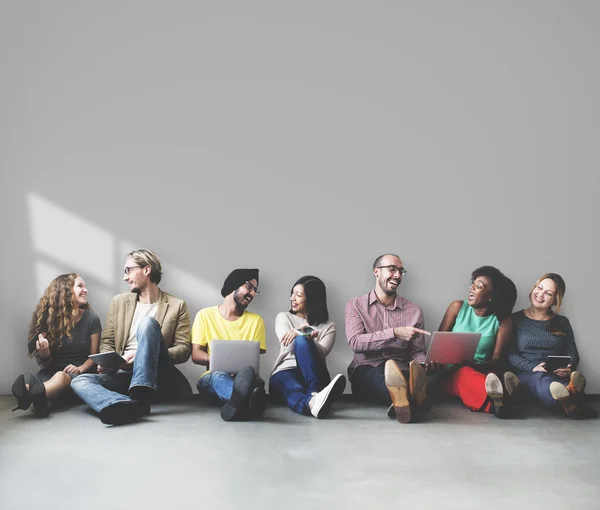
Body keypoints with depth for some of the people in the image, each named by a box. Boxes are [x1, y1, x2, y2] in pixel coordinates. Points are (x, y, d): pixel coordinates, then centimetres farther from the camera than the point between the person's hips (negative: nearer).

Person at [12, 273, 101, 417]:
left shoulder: (91, 318, 0)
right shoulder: (49, 317, 1)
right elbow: (46, 364, 5)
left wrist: (80, 369, -17)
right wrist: (44, 355, -19)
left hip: (80, 374, -3)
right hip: (52, 372, 3)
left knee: (62, 377, -39)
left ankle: (31, 394, -71)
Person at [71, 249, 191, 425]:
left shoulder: (176, 305, 6)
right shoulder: (119, 302, 16)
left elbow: (184, 349, 0)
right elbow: (107, 341, 16)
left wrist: (144, 354, -15)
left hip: (157, 377, -3)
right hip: (123, 374, 4)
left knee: (148, 322, -26)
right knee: (80, 381, -26)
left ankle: (142, 391, -39)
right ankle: (133, 405, -54)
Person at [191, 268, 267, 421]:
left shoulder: (256, 320, 14)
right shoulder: (205, 315, 11)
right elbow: (196, 354, 4)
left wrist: (246, 362, -18)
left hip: (242, 377, 1)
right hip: (212, 377, -1)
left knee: (250, 373, -36)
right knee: (219, 375, -39)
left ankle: (238, 402, -72)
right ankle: (246, 402, -73)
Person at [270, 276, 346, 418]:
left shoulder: (328, 327, 15)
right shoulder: (283, 317, 19)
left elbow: (320, 353, -6)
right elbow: (288, 346, -1)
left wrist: (302, 336, -24)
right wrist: (305, 335, -21)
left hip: (312, 376, 0)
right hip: (284, 372, 0)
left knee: (301, 341, -32)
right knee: (295, 392, -40)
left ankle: (315, 394, -53)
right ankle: (313, 402, -77)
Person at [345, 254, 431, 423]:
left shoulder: (414, 311, 12)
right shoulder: (356, 304, 7)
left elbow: (417, 352, 8)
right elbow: (355, 342, -9)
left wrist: (425, 365, -17)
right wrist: (395, 333, -20)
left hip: (400, 372, 2)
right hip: (365, 373, -2)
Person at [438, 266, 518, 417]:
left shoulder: (502, 321, 0)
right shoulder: (458, 307, 3)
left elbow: (496, 361, -3)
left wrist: (475, 365, -25)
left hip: (481, 372, 0)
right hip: (451, 372, 0)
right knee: (465, 374, -36)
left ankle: (496, 400, -69)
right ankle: (496, 400, -66)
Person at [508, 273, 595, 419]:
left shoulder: (562, 322, 20)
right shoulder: (516, 319, 11)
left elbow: (573, 355, 12)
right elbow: (509, 354, 0)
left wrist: (569, 369, -12)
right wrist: (533, 367, -18)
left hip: (557, 375, 3)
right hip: (527, 373, -3)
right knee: (541, 379, -39)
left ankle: (565, 395, -71)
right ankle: (570, 399, -72)